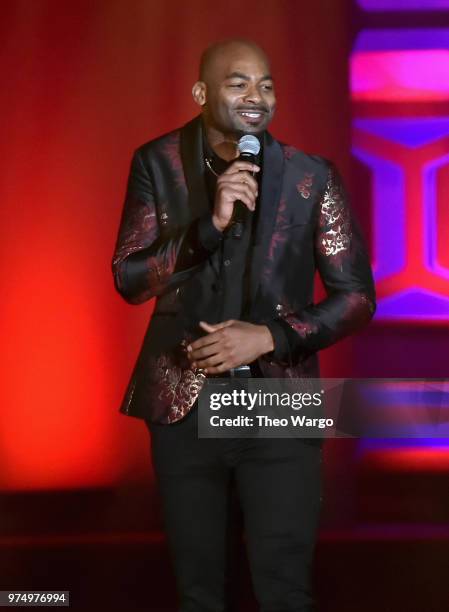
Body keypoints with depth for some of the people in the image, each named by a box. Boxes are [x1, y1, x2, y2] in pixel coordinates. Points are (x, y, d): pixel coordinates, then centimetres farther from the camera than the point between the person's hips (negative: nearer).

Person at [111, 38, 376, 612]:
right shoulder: (157, 163, -2)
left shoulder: (311, 177, -5)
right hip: (182, 408, 1)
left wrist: (270, 337, -17)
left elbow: (357, 295, -2)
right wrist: (210, 223, -22)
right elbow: (128, 280, -8)